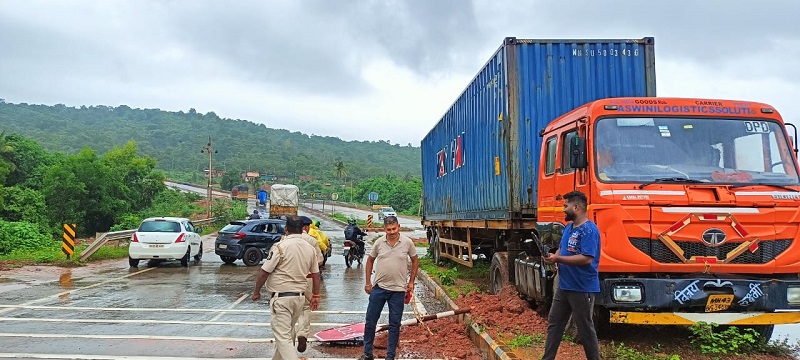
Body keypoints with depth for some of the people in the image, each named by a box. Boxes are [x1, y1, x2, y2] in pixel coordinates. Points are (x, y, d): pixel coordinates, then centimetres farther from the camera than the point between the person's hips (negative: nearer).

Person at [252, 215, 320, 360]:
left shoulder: (280, 246, -14)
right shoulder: (310, 248, 4)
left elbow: (264, 272, -12)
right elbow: (316, 274, 9)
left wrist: (256, 291, 2)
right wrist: (316, 296, 18)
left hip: (281, 298, -7)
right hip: (300, 297, 7)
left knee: (283, 337, -4)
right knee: (287, 333, 22)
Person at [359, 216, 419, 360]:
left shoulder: (407, 242, -6)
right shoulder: (379, 242, -3)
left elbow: (415, 261, 7)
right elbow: (370, 260, 11)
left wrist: (411, 282, 3)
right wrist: (368, 282, 8)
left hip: (398, 290, -1)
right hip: (379, 287, 1)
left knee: (394, 325, 7)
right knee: (370, 321, 7)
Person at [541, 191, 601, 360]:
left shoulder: (589, 230, -18)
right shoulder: (569, 228, 12)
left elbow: (587, 259, -27)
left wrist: (558, 259, -24)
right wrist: (553, 257, -2)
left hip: (582, 289, -9)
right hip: (564, 287, 9)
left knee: (585, 328, 3)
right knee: (554, 324, 13)